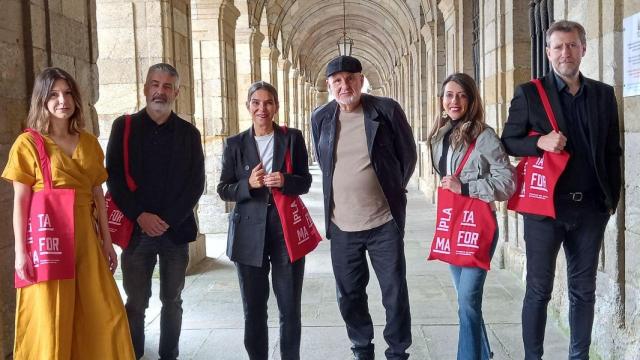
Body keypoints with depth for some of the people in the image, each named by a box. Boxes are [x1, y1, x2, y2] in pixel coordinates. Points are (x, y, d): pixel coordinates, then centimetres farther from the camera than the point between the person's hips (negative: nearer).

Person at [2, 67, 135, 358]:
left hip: (86, 238, 4)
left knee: (105, 317, 5)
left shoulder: (89, 143, 10)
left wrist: (107, 242, 9)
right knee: (50, 321, 2)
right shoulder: (28, 143, -2)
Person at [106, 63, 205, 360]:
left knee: (172, 301, 11)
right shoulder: (123, 127, 4)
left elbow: (196, 183, 1)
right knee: (135, 302, 4)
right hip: (137, 229, -1)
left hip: (176, 230, 1)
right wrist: (140, 216, -12)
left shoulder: (188, 133, 6)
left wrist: (168, 220, -9)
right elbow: (114, 177, -2)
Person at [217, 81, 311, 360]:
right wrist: (248, 185, -15)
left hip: (286, 230, 0)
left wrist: (285, 181, -17)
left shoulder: (292, 138, 4)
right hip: (249, 234, 1)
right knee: (253, 309, 8)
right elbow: (224, 190, 4)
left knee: (290, 308, 5)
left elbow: (305, 181, 4)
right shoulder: (235, 144, 6)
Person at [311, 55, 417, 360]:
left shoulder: (387, 110, -7)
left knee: (395, 294, 7)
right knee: (349, 295, 14)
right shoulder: (321, 118, 1)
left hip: (384, 221, -2)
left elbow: (408, 155, 5)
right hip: (341, 224, 3)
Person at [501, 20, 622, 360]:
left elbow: (612, 151, 12)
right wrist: (540, 142, -18)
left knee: (583, 290, 12)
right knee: (538, 290, 4)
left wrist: (612, 197, 6)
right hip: (545, 205, -3)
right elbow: (508, 141, 0)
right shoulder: (528, 93, -1)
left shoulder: (603, 94, 9)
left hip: (590, 207, 3)